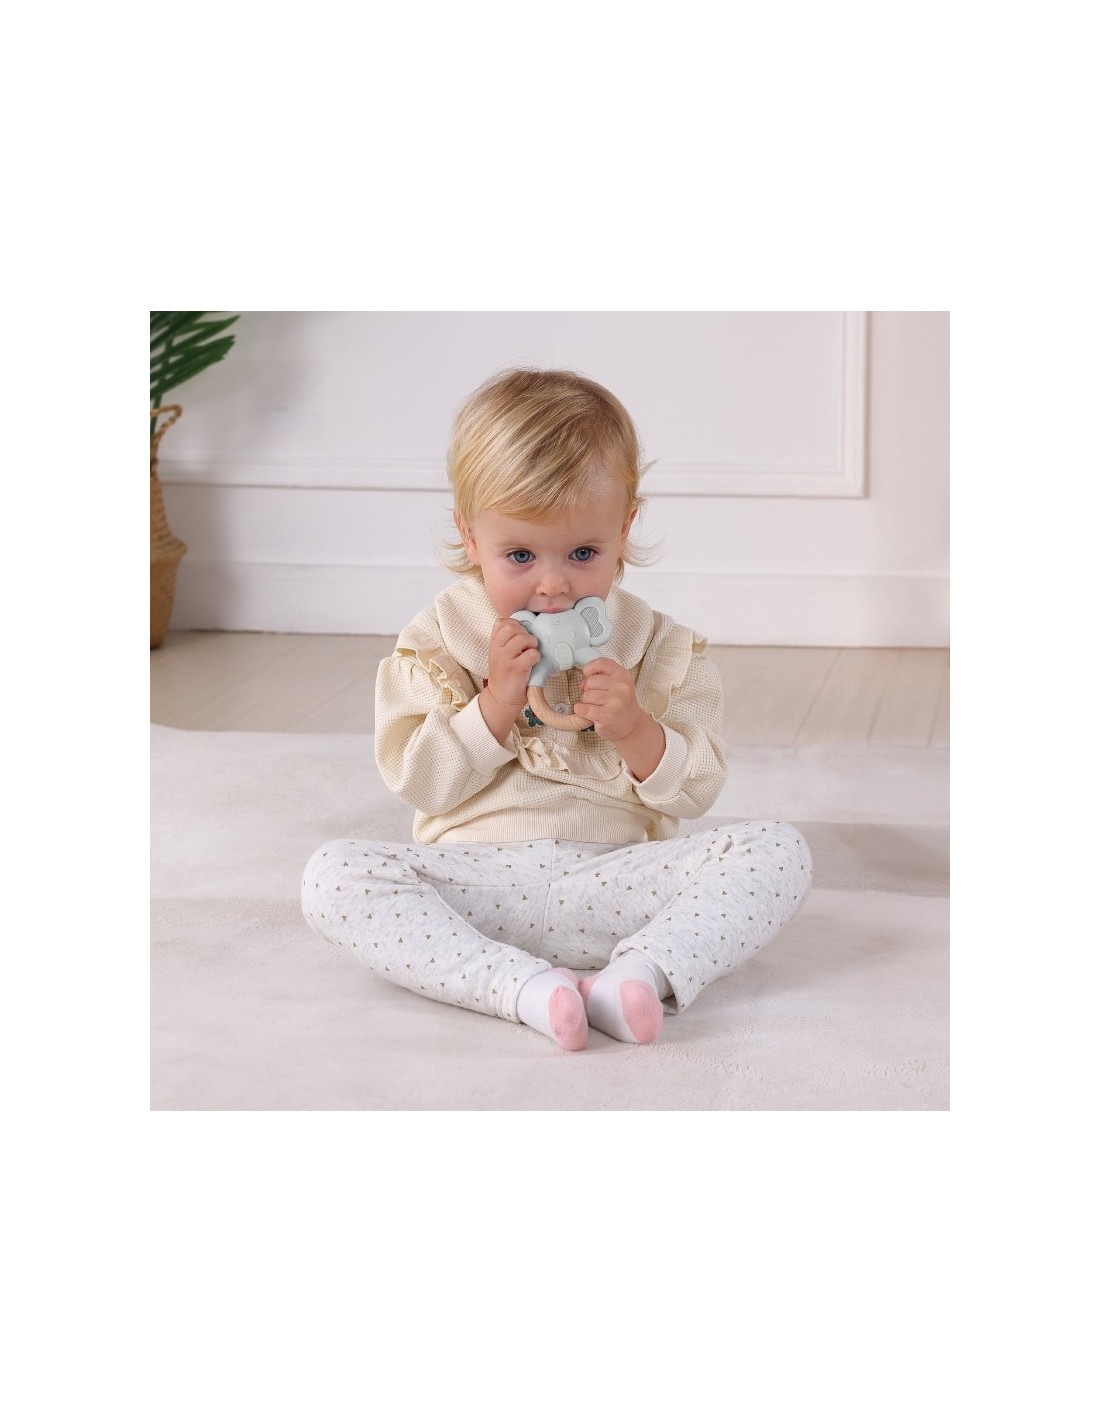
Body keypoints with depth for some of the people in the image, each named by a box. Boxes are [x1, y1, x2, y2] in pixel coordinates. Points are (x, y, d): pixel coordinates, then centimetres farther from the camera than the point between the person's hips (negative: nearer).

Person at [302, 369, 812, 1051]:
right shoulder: (440, 638, 4)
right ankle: (522, 987, -39)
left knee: (778, 849, -19)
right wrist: (496, 702, -14)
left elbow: (696, 790, 4)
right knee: (334, 874, -26)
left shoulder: (662, 648, 5)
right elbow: (419, 783, -2)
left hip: (615, 879, 1)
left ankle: (641, 973, -38)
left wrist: (635, 729, -15)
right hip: (478, 881, 0)